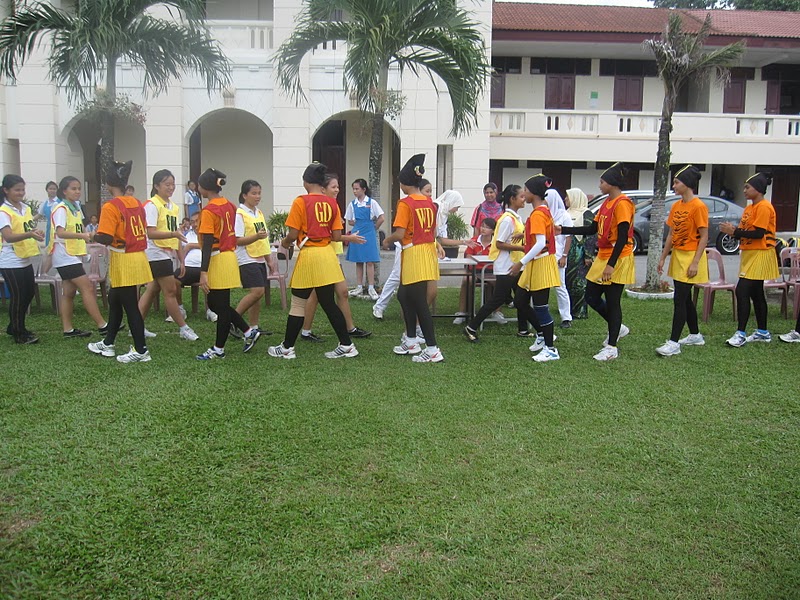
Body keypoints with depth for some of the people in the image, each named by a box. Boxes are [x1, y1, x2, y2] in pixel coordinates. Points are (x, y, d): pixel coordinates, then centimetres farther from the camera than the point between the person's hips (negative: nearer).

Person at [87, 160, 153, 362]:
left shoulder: (110, 206, -15)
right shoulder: (136, 203, 8)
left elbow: (106, 238, -19)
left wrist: (94, 236, 0)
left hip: (123, 261, -8)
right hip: (138, 256, 8)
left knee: (130, 306, 1)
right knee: (114, 300, 21)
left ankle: (141, 351, 8)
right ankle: (108, 344, 33)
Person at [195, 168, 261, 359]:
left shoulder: (209, 211, -15)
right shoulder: (229, 205, 8)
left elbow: (208, 244, -19)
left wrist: (203, 272, -19)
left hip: (217, 261, -8)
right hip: (229, 256, 8)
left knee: (220, 306, 2)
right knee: (215, 304, 19)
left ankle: (219, 349, 13)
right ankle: (249, 331, 19)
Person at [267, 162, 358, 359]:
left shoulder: (301, 202, -10)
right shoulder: (332, 203, 3)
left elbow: (293, 234, -11)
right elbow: (337, 236, 2)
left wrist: (284, 243, 10)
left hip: (308, 255, -5)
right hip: (327, 255, 5)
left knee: (298, 305, 6)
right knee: (328, 303, 13)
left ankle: (287, 348, 16)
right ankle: (346, 346, 15)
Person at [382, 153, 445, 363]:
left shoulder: (405, 203, -14)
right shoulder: (429, 202, 8)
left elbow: (400, 234, -18)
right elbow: (433, 231, 10)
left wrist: (388, 240, 0)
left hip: (414, 255, -8)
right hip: (428, 250, 8)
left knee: (419, 303, -3)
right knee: (404, 295, 21)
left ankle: (433, 350, -1)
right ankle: (411, 341, 28)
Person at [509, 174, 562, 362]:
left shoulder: (537, 214, -18)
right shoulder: (544, 210, 12)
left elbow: (541, 243, -27)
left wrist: (521, 263, -25)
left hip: (540, 265, -10)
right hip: (535, 266, 10)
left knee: (540, 307, -3)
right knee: (520, 302, 14)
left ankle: (550, 349, 6)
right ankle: (545, 334, 25)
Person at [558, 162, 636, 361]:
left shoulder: (622, 204, -15)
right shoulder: (606, 202, 13)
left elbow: (623, 237, -21)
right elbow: (592, 229, 15)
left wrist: (611, 264, -24)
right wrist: (563, 230, 10)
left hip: (617, 261, -9)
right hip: (602, 257, 9)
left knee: (612, 302, -1)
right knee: (591, 297, 11)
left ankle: (611, 347, 9)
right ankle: (617, 328, 31)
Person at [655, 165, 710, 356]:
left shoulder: (698, 206, -14)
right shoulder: (676, 206, 10)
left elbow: (704, 237, -15)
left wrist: (695, 262, -20)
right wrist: (663, 257, 12)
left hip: (690, 257, -8)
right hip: (677, 256, 9)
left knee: (679, 299, -10)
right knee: (685, 299, 16)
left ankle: (673, 343, -8)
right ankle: (695, 335, 30)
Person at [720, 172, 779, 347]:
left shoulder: (764, 207, -14)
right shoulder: (749, 208, 15)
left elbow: (759, 233, -21)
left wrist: (735, 231, -18)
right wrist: (732, 230, -5)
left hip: (759, 255, -10)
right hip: (750, 254, 10)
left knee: (742, 291, -15)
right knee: (756, 293, 14)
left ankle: (740, 334, -13)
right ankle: (763, 332, 24)